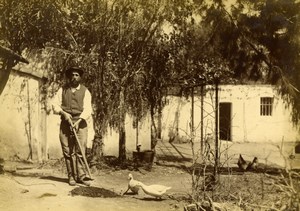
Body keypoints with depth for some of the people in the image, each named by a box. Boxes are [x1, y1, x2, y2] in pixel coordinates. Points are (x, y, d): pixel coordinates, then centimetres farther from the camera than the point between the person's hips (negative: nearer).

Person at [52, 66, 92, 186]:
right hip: (65, 123, 1)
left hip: (80, 123, -1)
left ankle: (81, 176, -3)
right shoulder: (63, 90, 10)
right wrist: (63, 113, -11)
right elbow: (55, 104, 6)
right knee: (68, 151, 0)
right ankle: (71, 176, 6)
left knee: (80, 151, -6)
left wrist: (79, 121, -17)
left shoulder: (85, 91, 4)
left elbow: (87, 109, -5)